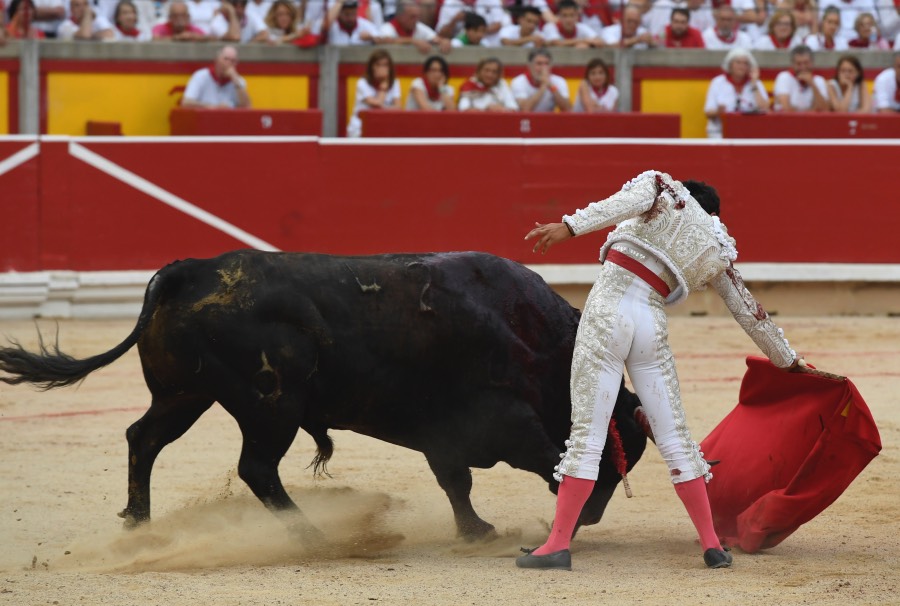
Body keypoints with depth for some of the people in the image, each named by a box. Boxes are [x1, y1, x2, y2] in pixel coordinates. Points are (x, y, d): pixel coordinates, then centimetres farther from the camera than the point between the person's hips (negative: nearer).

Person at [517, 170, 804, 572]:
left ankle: (558, 544, -5)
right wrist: (788, 362, 41)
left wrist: (569, 227, -25)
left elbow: (629, 201, -13)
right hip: (652, 325, 3)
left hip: (608, 309, -3)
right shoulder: (718, 253, 20)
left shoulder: (663, 187, 10)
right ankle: (712, 545, 12)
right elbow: (750, 313, 28)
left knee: (587, 433, -4)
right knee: (674, 436, 11)